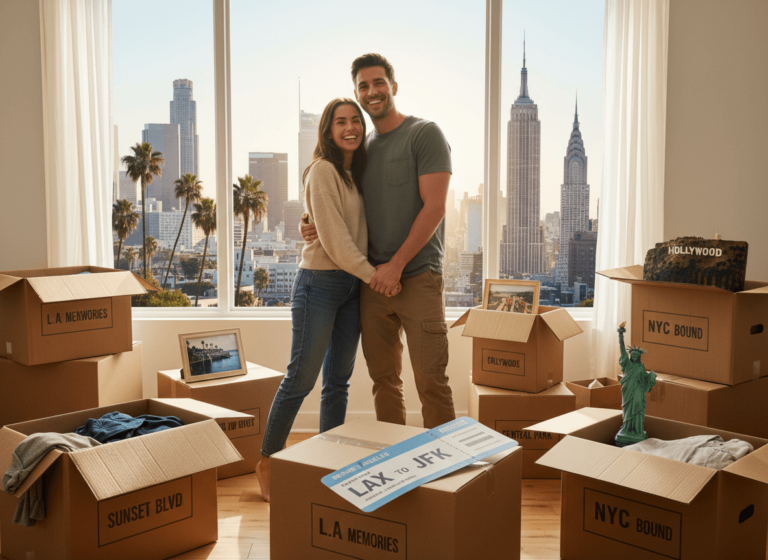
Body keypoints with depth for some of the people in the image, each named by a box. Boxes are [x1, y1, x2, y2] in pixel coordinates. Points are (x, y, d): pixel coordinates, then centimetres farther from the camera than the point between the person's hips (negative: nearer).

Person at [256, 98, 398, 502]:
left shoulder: (356, 173, 13)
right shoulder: (323, 171, -11)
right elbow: (334, 239, -16)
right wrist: (373, 274, -14)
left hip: (353, 286, 8)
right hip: (320, 283, -8)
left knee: (338, 381, 11)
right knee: (300, 379, -2)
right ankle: (268, 462, 13)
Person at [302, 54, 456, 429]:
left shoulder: (425, 134, -2)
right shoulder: (363, 148, 17)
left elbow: (434, 207, -11)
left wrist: (395, 264, -14)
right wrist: (319, 228, 3)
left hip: (418, 278, -6)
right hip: (373, 281, 6)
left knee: (431, 381, -5)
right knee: (384, 380, 10)